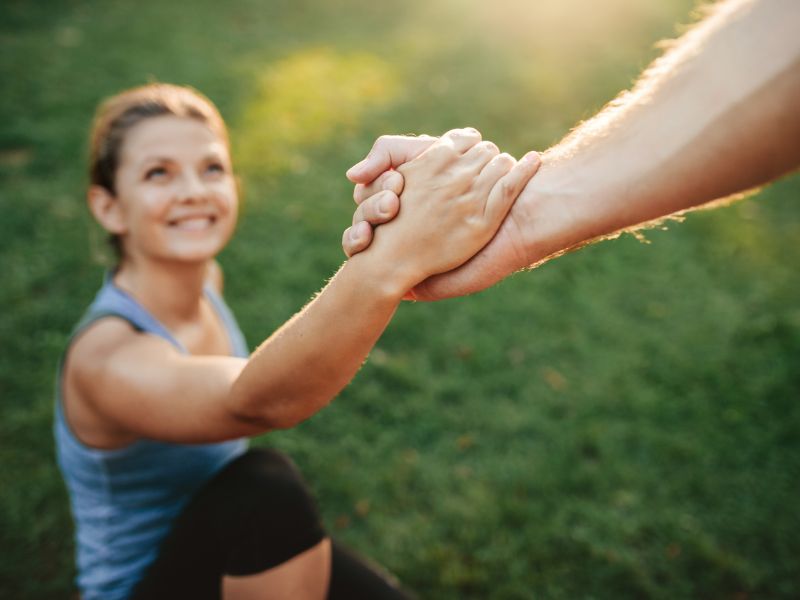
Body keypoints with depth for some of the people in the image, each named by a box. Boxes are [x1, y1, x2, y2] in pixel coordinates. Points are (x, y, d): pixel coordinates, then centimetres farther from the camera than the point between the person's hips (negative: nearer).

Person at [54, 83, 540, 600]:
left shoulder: (206, 280, -4)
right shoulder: (106, 358, -27)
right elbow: (260, 401, -48)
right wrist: (394, 260, -63)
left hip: (231, 551, 7)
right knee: (264, 486, -33)